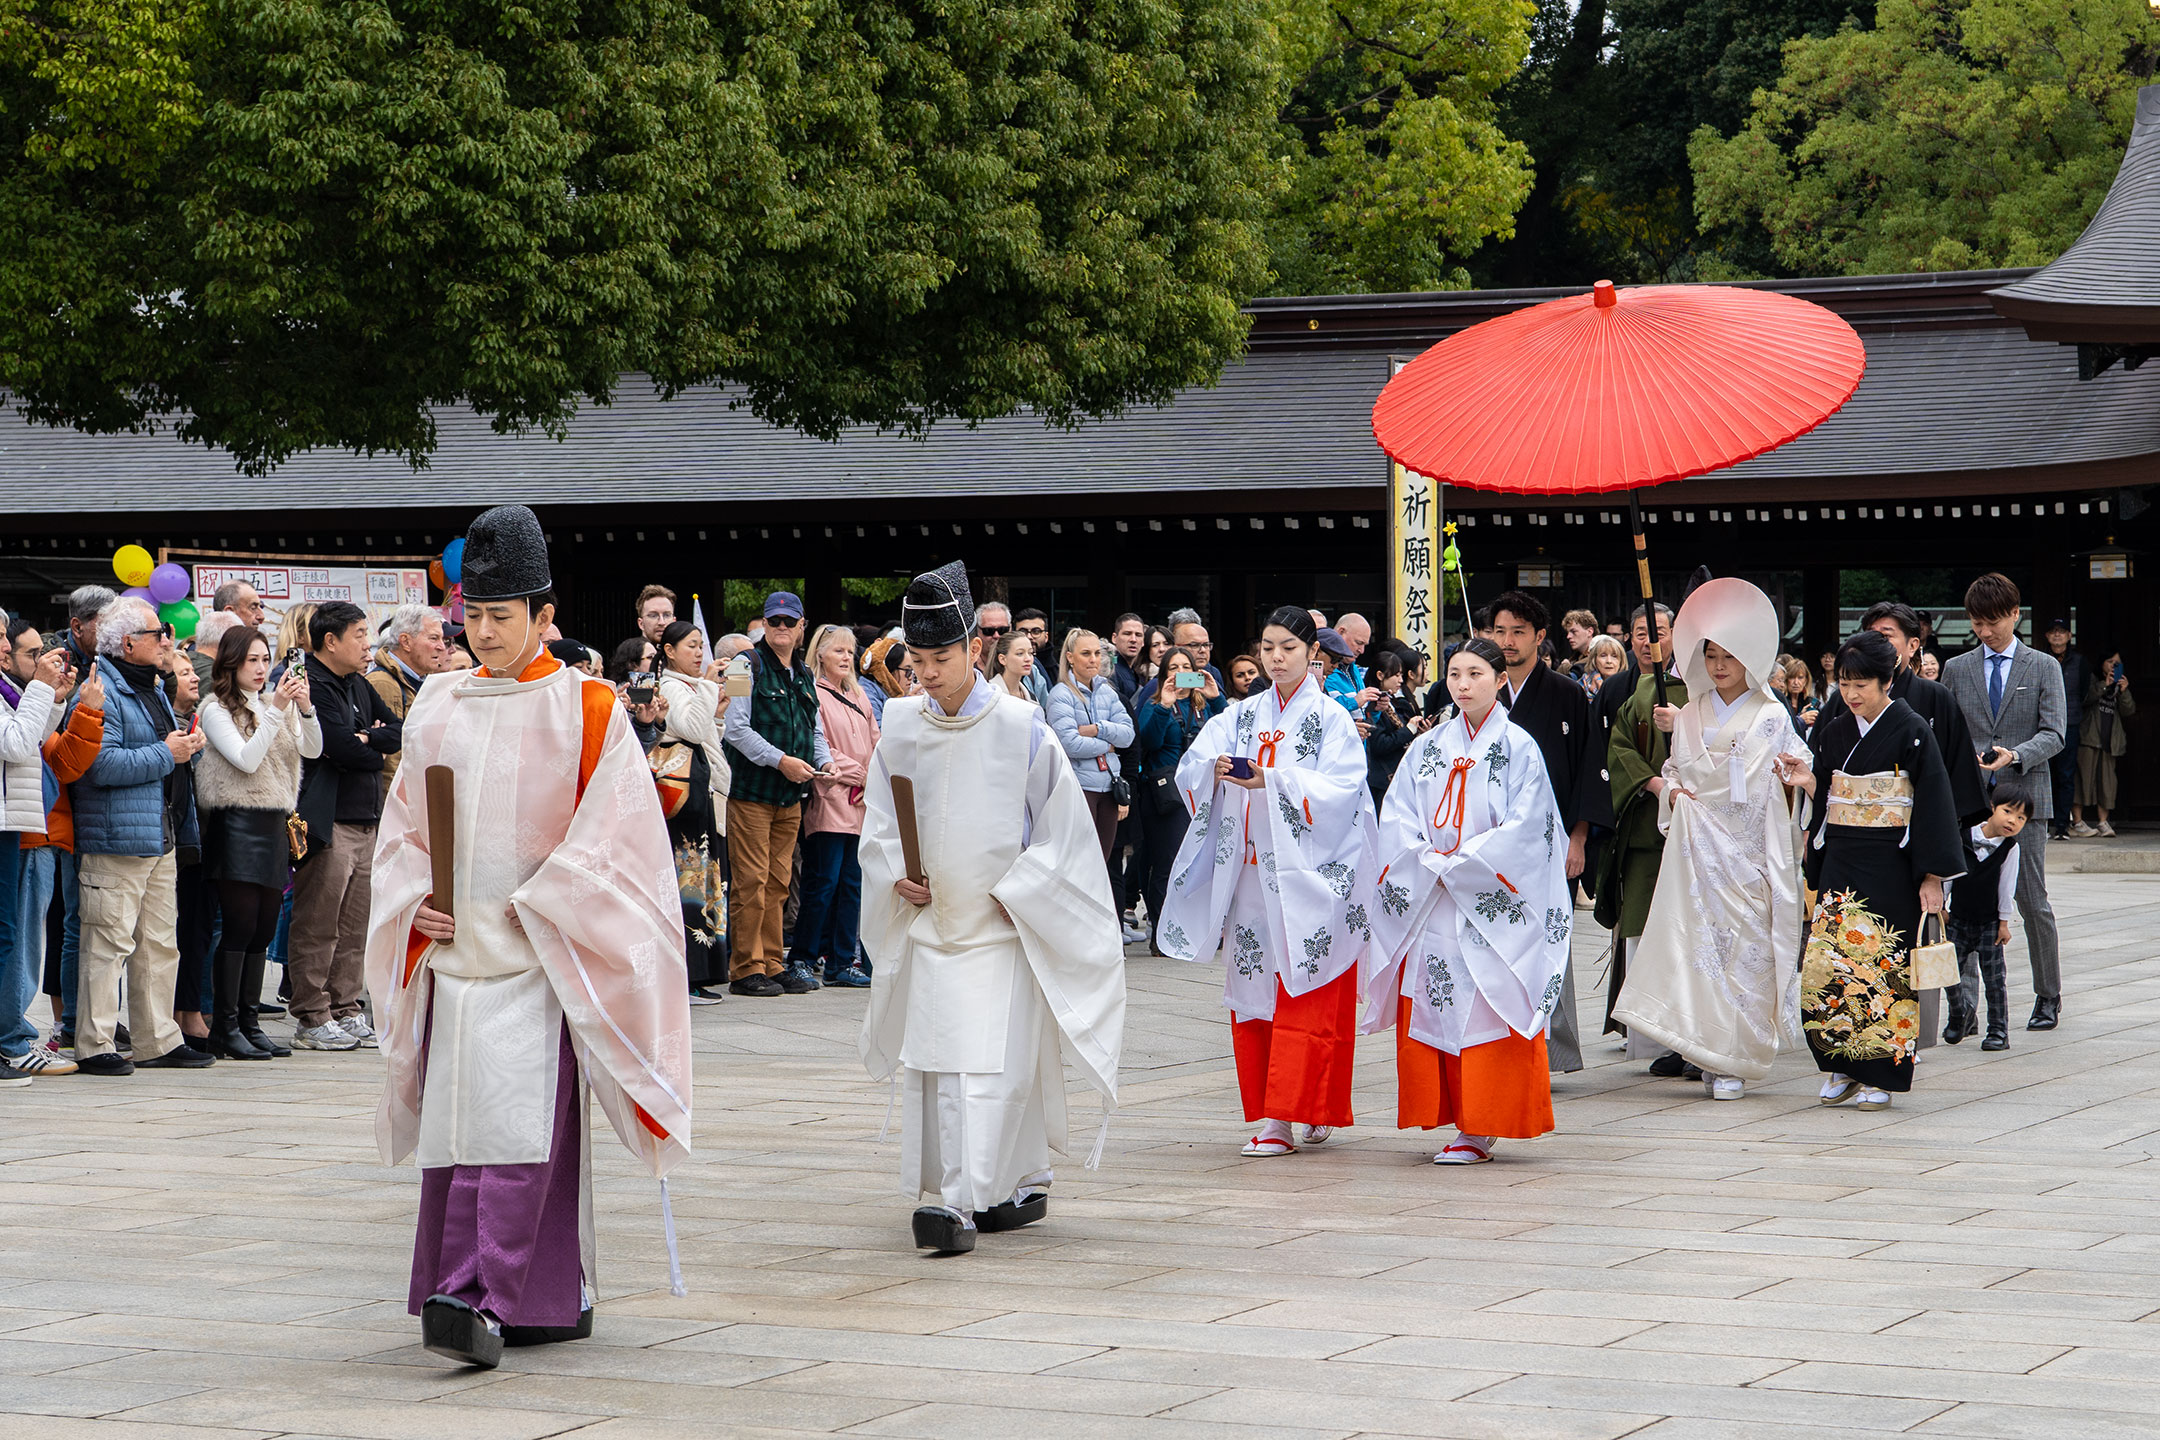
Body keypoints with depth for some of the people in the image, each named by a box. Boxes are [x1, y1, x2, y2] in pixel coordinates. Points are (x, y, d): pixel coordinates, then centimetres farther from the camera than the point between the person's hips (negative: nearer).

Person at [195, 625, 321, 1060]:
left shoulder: (275, 705, 16)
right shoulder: (216, 709, -3)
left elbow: (312, 750, 7)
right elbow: (246, 759, -14)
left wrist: (305, 709, -10)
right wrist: (276, 711, -17)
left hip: (275, 825, 7)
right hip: (238, 824, -7)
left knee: (263, 931, 8)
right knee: (239, 927, -8)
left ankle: (249, 1021, 13)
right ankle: (225, 1028, -4)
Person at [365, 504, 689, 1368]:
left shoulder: (587, 710, -2)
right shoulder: (438, 706, 11)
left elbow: (610, 833, -6)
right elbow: (404, 823, 15)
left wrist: (532, 907, -11)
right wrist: (416, 901, -1)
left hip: (540, 955, -5)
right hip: (452, 946, 5)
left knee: (517, 1125, -14)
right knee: (456, 1125, 3)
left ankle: (483, 1299, -21)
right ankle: (552, 1301, 10)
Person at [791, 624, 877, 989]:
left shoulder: (859, 697, 19)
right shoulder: (813, 695, -4)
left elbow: (875, 744, 18)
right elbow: (818, 748, -10)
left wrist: (875, 781, 0)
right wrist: (859, 774, -11)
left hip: (861, 804, 7)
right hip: (829, 803, -7)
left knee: (852, 883, 6)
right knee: (824, 882, -7)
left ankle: (842, 962, 9)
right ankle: (803, 958, 1)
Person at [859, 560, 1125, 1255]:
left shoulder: (1021, 727, -8)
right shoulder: (901, 728, 4)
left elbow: (1061, 826, -3)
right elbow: (879, 821, 13)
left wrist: (1014, 893, -9)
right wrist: (896, 877, -5)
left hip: (1004, 928, -5)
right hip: (929, 921, 5)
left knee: (991, 1063, -12)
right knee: (935, 1061, 4)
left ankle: (962, 1204, -17)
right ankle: (1024, 1184, 16)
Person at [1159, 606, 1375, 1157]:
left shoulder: (1331, 718, 1)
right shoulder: (1243, 716, 14)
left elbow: (1338, 791, -11)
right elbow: (1191, 769, 3)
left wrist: (1275, 780, -23)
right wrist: (1214, 769, -20)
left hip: (1308, 875, -5)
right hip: (1250, 872, 5)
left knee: (1302, 995, -7)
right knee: (1253, 991, 4)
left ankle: (1283, 1119, -9)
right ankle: (1265, 1113, 11)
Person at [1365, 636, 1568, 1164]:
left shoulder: (1518, 748, -1)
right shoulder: (1427, 748, 12)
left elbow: (1523, 829, -9)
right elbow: (1396, 821, 7)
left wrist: (1456, 865, -11)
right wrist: (1427, 863, -10)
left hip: (1494, 904, -5)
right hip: (1431, 902, 5)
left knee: (1485, 1013, -7)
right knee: (1428, 1009, 0)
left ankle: (1480, 1130, -4)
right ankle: (1455, 1120, 7)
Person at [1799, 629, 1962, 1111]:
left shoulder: (1911, 732, -7)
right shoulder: (1833, 732, 10)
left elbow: (1933, 805, -8)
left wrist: (1931, 876, -12)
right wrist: (1806, 782, -4)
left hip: (1889, 866, -5)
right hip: (1839, 863, 5)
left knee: (1882, 967, -4)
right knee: (1823, 966, -4)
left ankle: (1879, 1077, 5)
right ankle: (1841, 1067, 8)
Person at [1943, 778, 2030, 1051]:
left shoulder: (2010, 848, -10)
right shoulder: (1963, 836, -8)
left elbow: (2007, 885, -4)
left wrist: (2003, 921, -2)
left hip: (1990, 922, -2)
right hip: (1959, 917, 2)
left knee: (1994, 977, -2)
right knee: (1953, 971, 6)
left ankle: (1999, 1031, 4)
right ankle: (1960, 1017, 29)